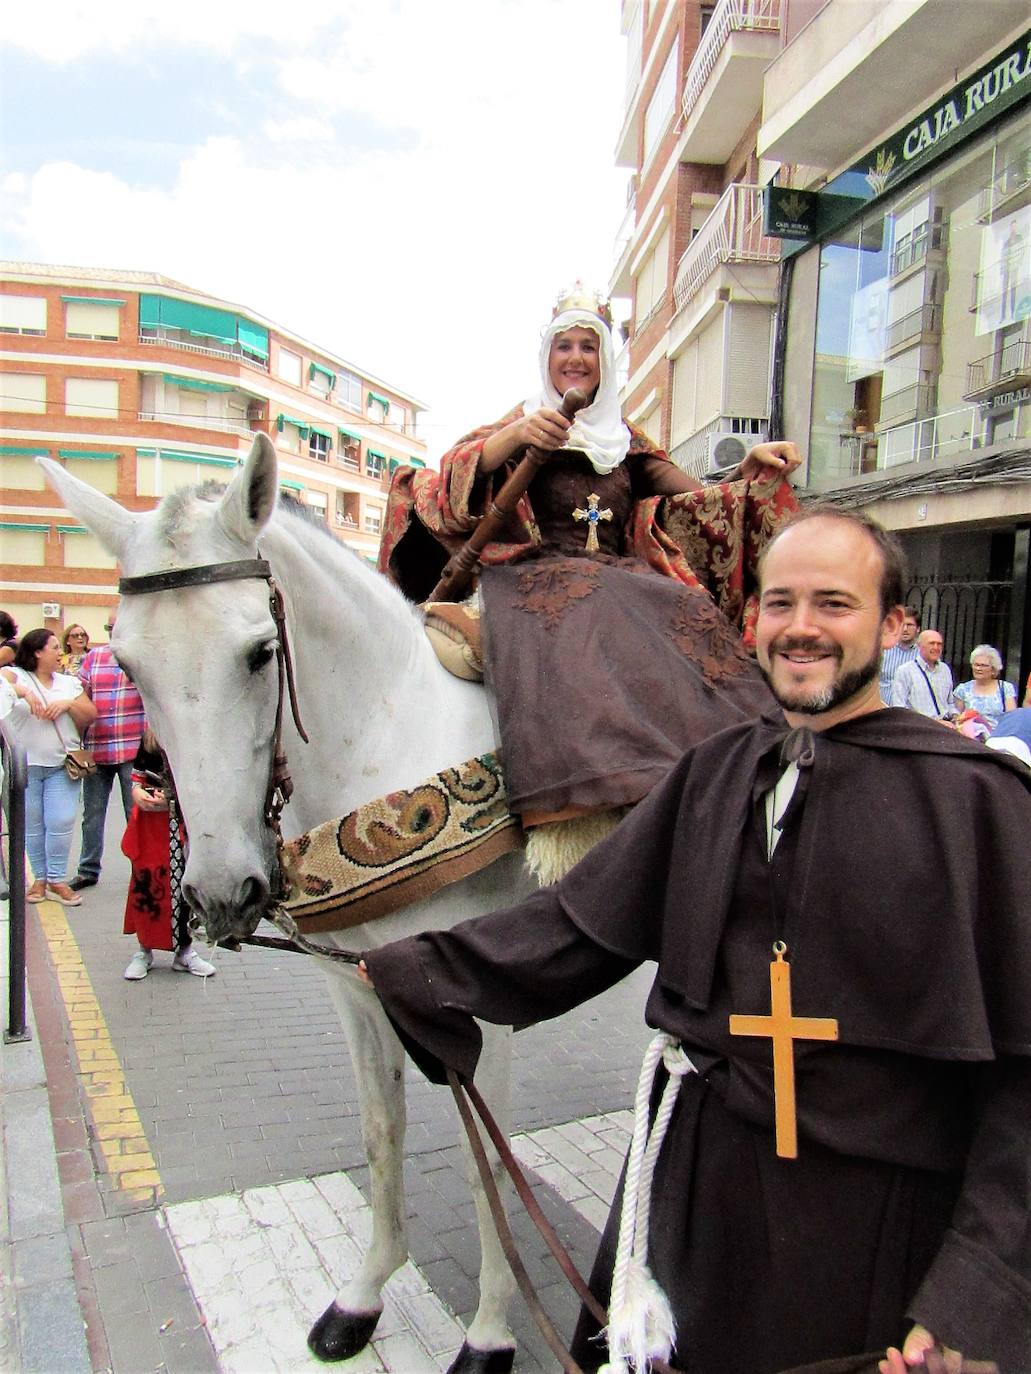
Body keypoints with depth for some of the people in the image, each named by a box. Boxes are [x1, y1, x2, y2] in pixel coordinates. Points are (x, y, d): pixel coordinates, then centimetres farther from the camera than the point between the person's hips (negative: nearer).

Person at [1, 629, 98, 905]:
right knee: (32, 825, 6)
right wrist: (24, 692, -32)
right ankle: (39, 878, 18)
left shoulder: (69, 682, 14)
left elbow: (90, 715, 9)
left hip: (62, 765, 2)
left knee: (61, 823, -4)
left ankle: (57, 879, 7)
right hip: (24, 765, -2)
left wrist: (68, 703, -7)